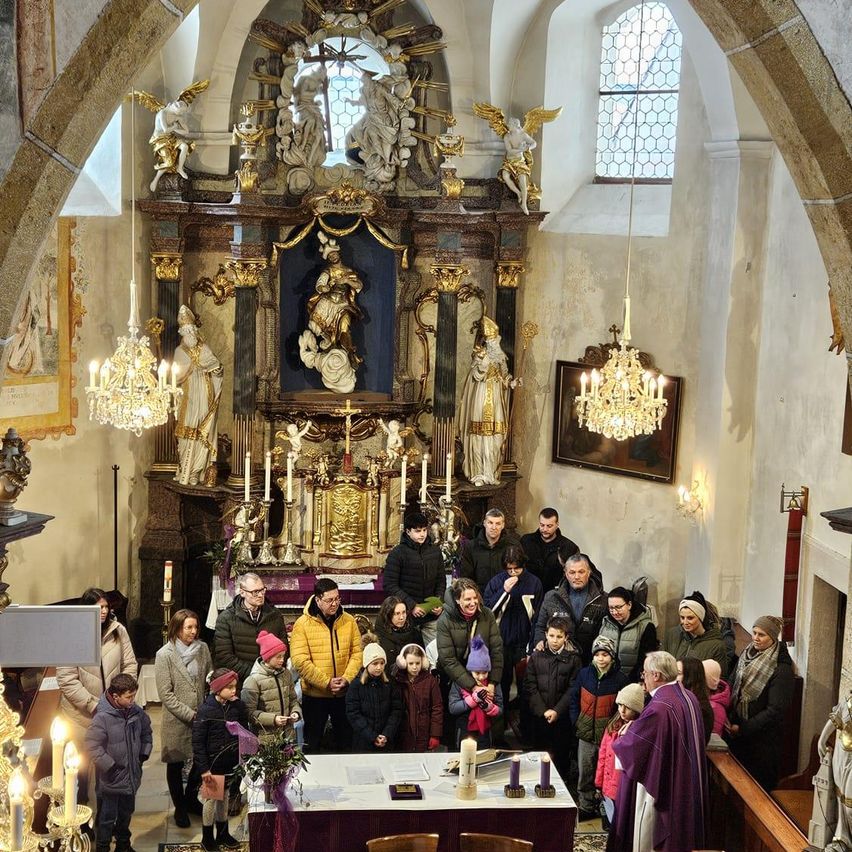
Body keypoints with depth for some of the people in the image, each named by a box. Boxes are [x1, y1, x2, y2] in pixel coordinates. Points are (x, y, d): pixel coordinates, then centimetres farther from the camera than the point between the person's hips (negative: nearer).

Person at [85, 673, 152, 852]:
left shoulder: (136, 712, -4)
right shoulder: (102, 718, -23)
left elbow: (146, 733, 14)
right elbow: (92, 747, -23)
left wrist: (144, 754, 6)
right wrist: (110, 767, -21)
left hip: (132, 775, 6)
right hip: (111, 779, -6)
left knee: (126, 812, 23)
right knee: (108, 817, 8)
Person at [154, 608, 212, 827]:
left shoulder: (202, 648, -1)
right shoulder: (165, 655, -13)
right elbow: (166, 694, -13)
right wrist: (190, 715, -16)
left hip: (202, 717, 3)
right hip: (176, 720, -3)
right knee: (176, 765, 12)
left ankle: (191, 798, 36)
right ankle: (180, 807, 30)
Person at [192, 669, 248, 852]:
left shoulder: (236, 707, -4)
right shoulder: (206, 710, -20)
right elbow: (198, 742, -17)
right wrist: (204, 768, -16)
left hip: (230, 763, 5)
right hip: (213, 763, -5)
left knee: (224, 797, 19)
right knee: (211, 799, 9)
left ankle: (223, 834, 35)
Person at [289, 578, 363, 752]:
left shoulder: (349, 621, 0)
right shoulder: (302, 624, -11)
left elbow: (357, 653, 1)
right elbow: (300, 660, -16)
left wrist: (347, 679, -15)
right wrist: (326, 682, -21)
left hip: (344, 694, 3)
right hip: (314, 694, -3)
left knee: (345, 740, 15)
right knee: (312, 741, 12)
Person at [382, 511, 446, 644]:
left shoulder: (435, 551, 7)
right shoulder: (397, 553, -7)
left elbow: (441, 580, 14)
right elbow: (390, 585, -10)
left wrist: (439, 602, -3)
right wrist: (411, 606, -15)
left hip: (431, 615, 4)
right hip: (406, 615, -4)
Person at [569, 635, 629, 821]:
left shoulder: (620, 679, -8)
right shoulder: (584, 674, 1)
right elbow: (573, 699, 10)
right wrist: (576, 721, 3)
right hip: (586, 733, 3)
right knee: (585, 772, 10)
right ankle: (586, 807, 22)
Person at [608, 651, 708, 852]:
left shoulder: (659, 707, -28)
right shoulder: (689, 697, 1)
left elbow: (630, 743, -20)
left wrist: (624, 735, 2)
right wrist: (636, 728, 5)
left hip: (656, 783, -9)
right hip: (685, 782, 9)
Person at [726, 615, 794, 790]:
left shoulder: (781, 669, -17)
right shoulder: (747, 655, 3)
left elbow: (775, 710, -18)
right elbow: (732, 687, 11)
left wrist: (743, 729, -18)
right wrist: (728, 718, -4)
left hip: (762, 738, -6)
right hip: (737, 732, 6)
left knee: (760, 787, 5)